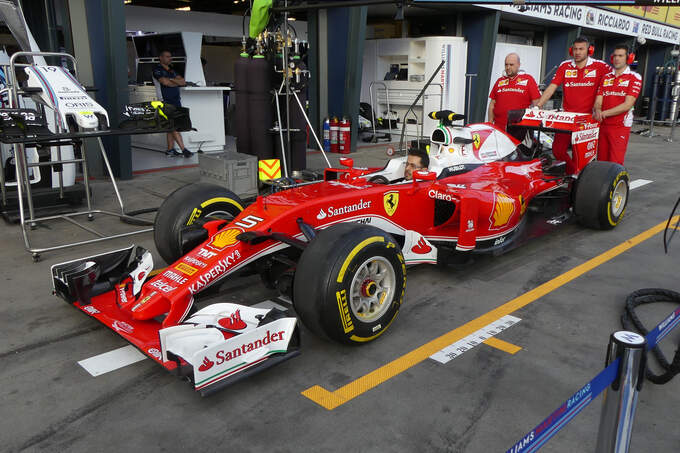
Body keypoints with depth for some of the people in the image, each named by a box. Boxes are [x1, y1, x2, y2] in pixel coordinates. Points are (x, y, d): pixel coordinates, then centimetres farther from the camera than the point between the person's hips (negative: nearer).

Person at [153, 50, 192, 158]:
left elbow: (183, 82, 10)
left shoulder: (172, 70, 22)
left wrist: (171, 79, -7)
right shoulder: (157, 70, -1)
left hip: (176, 100, 7)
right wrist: (178, 83, 1)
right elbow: (166, 83, -15)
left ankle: (170, 149, 10)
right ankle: (183, 149, -16)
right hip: (167, 101, -7)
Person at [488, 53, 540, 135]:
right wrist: (490, 123, 9)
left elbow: (536, 104, 2)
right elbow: (492, 104, 17)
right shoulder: (499, 81, 17)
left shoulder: (528, 80, 5)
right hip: (499, 128, 3)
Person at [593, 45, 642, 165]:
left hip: (620, 126, -5)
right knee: (601, 161, 7)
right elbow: (598, 102, 9)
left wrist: (605, 113, -17)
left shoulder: (634, 77, 1)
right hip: (602, 125, 5)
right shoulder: (605, 77, 16)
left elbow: (627, 104, -9)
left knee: (615, 163, -10)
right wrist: (598, 111, -15)